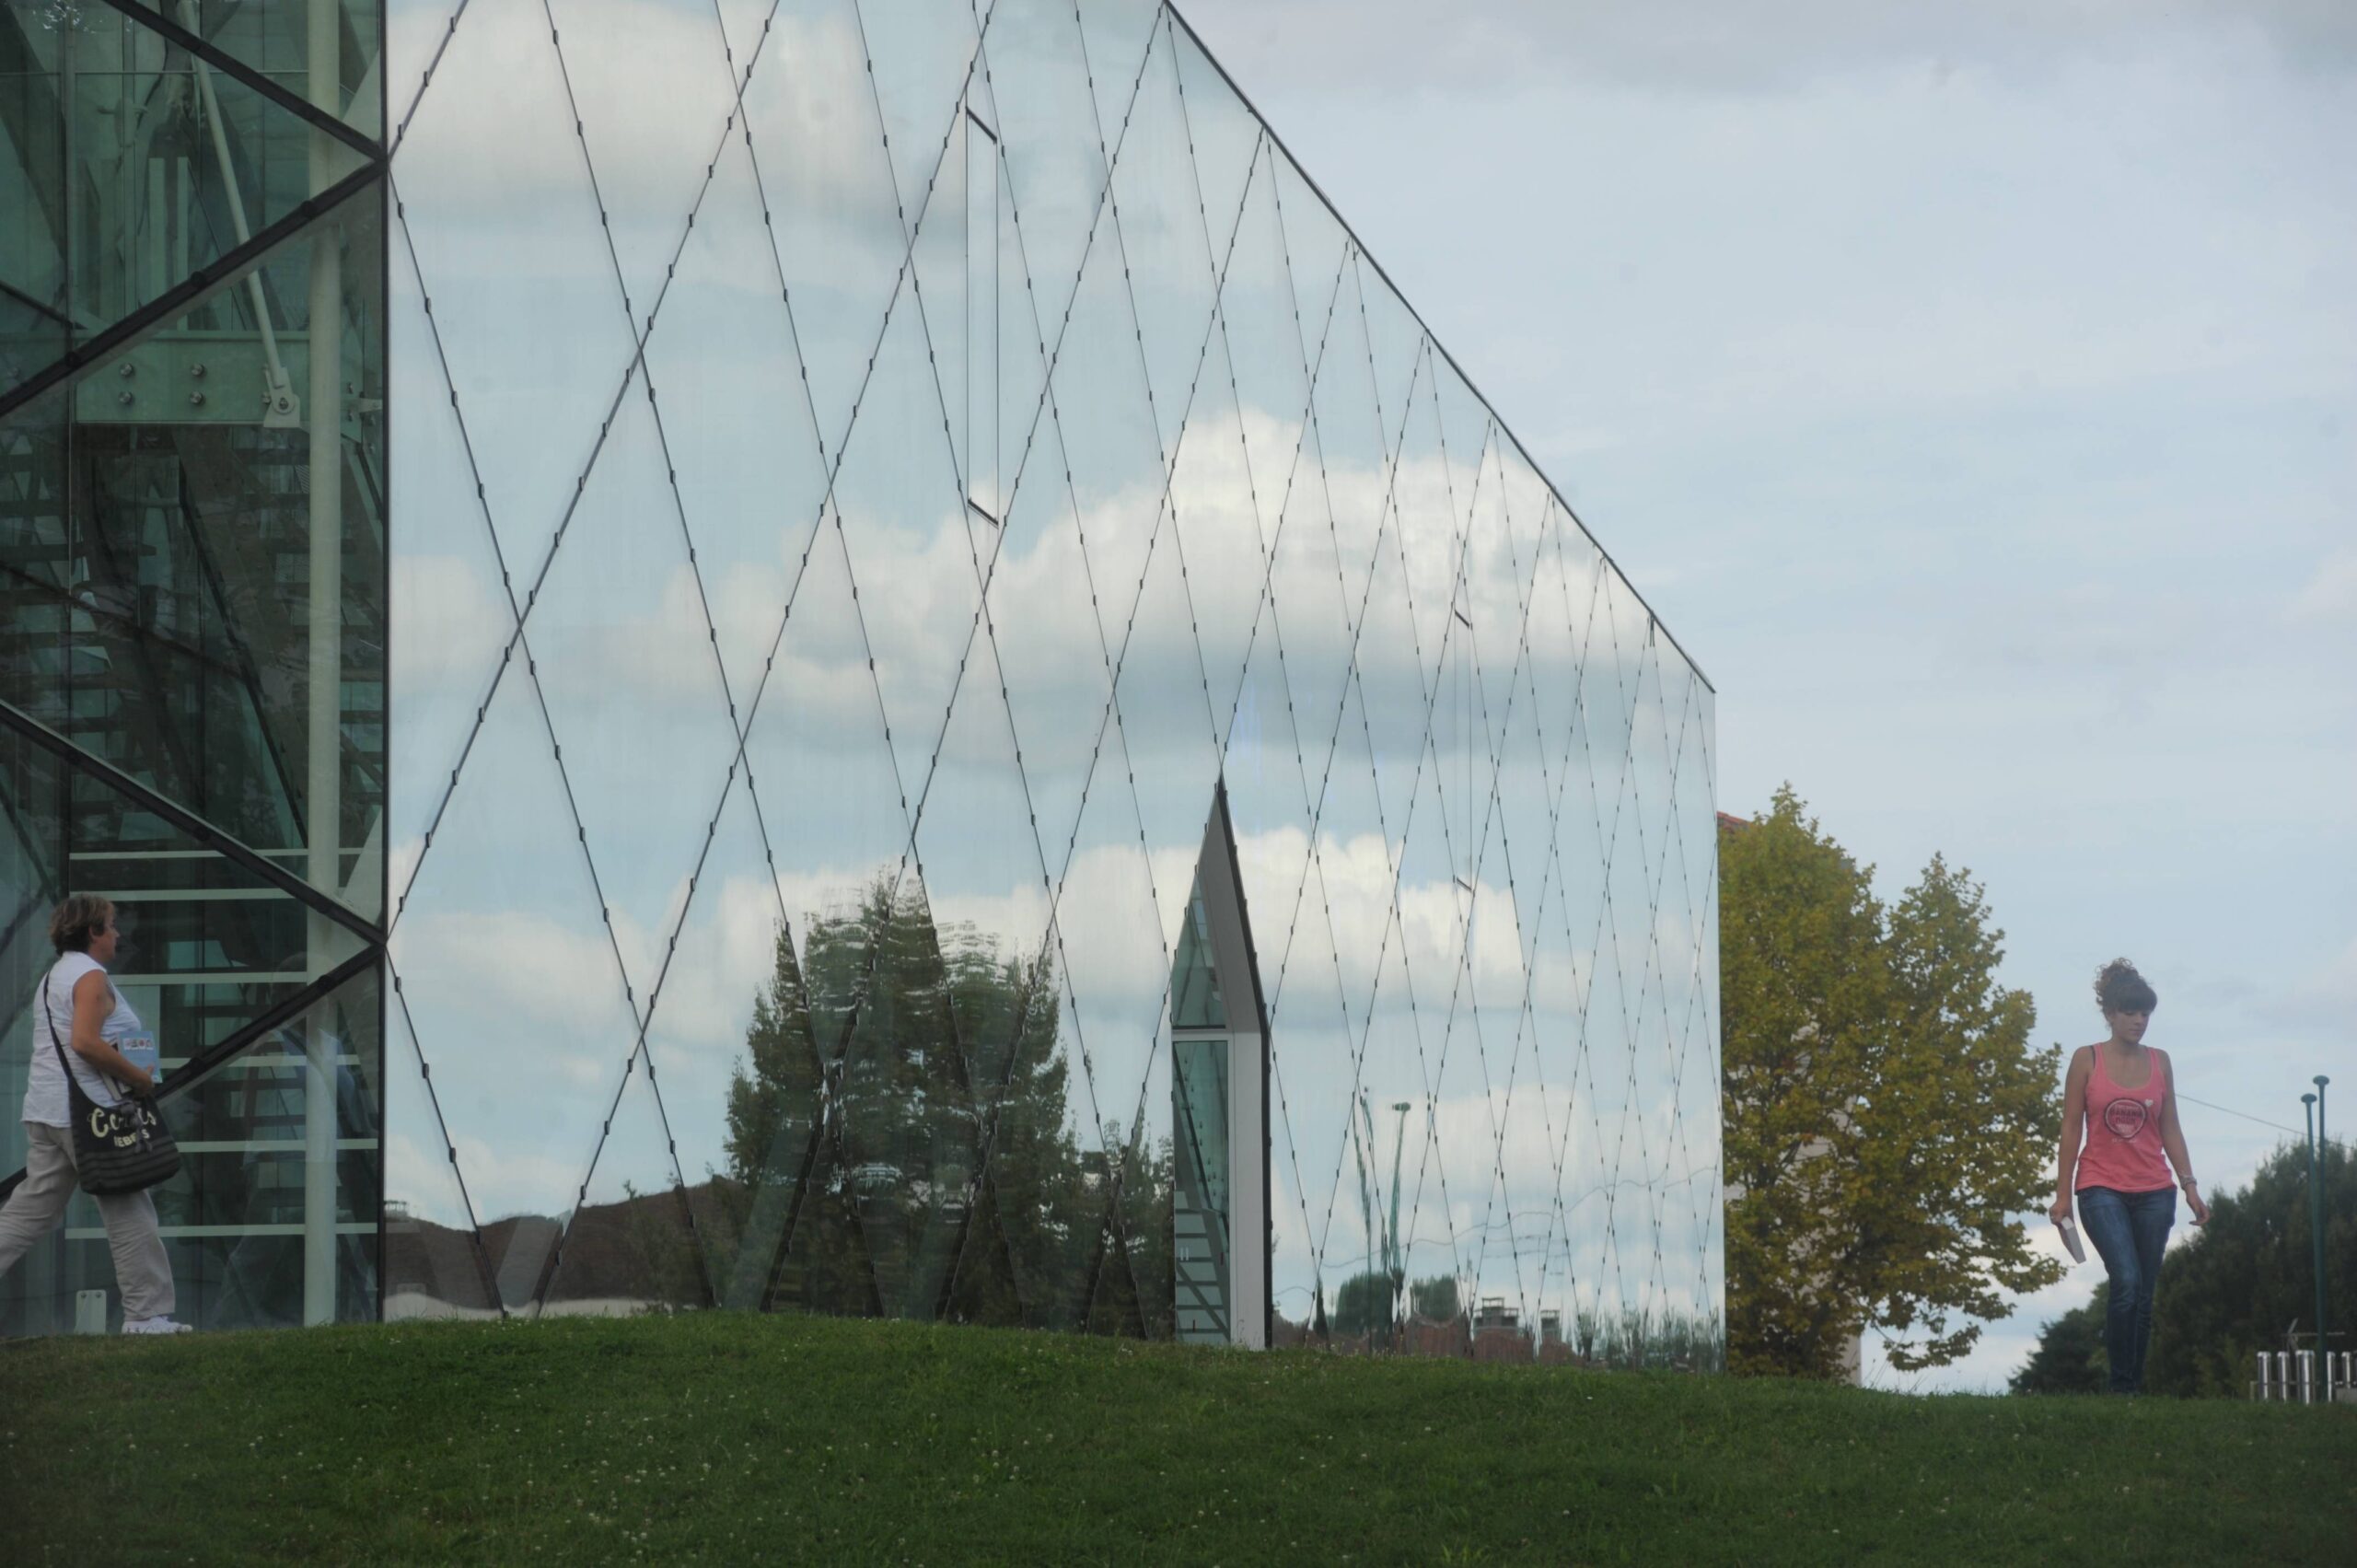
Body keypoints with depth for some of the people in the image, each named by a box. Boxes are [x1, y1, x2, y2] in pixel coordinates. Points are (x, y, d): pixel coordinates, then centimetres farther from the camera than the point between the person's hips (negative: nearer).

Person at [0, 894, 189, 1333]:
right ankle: (146, 1313, 0)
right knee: (129, 1215, -2)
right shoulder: (91, 976, -10)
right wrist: (139, 1077, -15)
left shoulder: (54, 977, 20)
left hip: (45, 1110, 9)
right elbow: (85, 1041, -23)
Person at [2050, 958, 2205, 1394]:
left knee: (2144, 1294, 4)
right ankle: (2121, 1385, -14)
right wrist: (2062, 1194, -1)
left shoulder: (2159, 1062, 9)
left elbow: (2170, 1129, 12)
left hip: (2154, 1192, 4)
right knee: (2127, 1281, -20)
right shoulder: (2087, 1060, 0)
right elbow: (2071, 1129, 1)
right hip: (2102, 1189, -4)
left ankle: (2136, 1385, 12)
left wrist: (2189, 1185, 4)